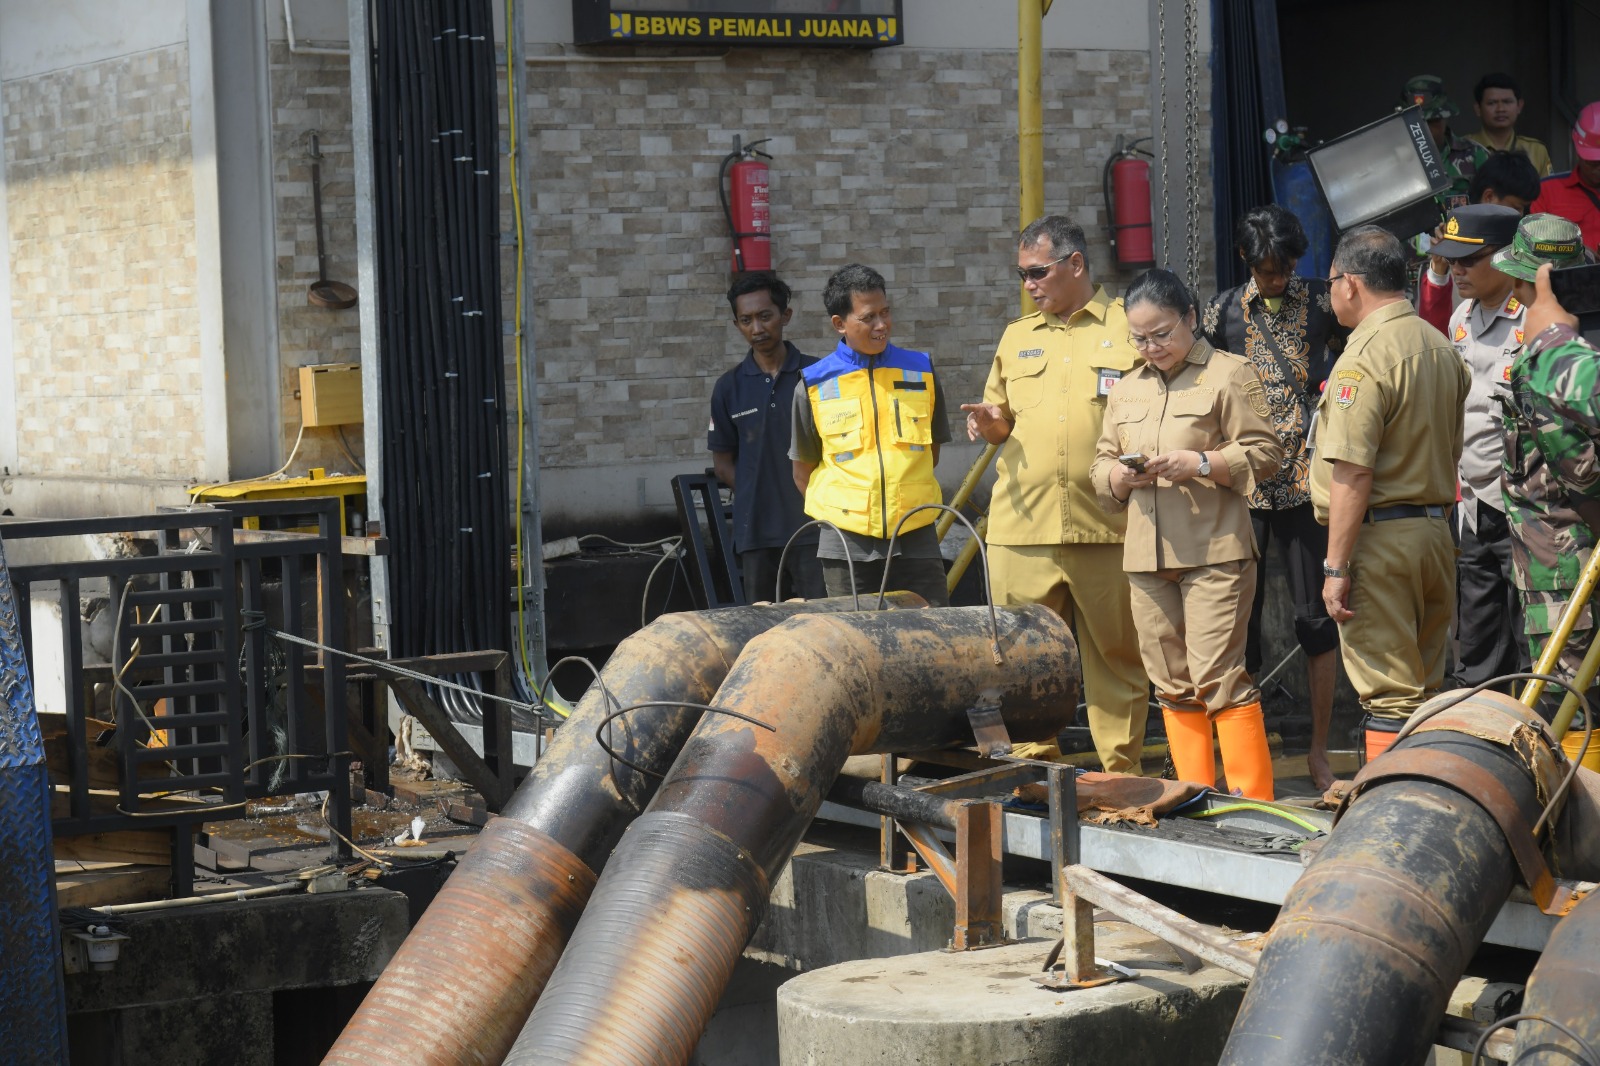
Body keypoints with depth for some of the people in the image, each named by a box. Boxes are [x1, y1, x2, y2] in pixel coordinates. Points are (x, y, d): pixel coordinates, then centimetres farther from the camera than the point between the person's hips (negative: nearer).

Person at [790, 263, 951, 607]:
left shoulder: (920, 371, 7)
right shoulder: (815, 385, 1)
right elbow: (803, 472, 9)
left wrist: (905, 495, 8)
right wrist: (837, 513, 1)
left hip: (915, 536, 1)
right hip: (847, 542, -1)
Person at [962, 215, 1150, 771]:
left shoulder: (1129, 328, 5)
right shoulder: (1016, 337, 20)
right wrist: (990, 424, 4)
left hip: (1106, 528, -4)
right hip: (1023, 526, 4)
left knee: (1116, 654, 2)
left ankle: (1121, 775, 9)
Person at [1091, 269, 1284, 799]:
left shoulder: (1230, 375, 0)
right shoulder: (1127, 389, 19)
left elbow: (1264, 452, -6)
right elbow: (1102, 461, 22)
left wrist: (1198, 464, -17)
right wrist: (1118, 476, -1)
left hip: (1214, 552, -6)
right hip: (1146, 556, 6)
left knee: (1217, 675, -12)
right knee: (1173, 684, 7)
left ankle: (1252, 804, -9)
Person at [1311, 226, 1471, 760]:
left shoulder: (1364, 357, -15)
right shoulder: (1442, 348, 12)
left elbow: (1353, 474, -19)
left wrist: (1336, 566, -17)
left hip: (1379, 535, -8)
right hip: (1436, 530, 8)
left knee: (1387, 693, -6)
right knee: (1425, 687, 14)